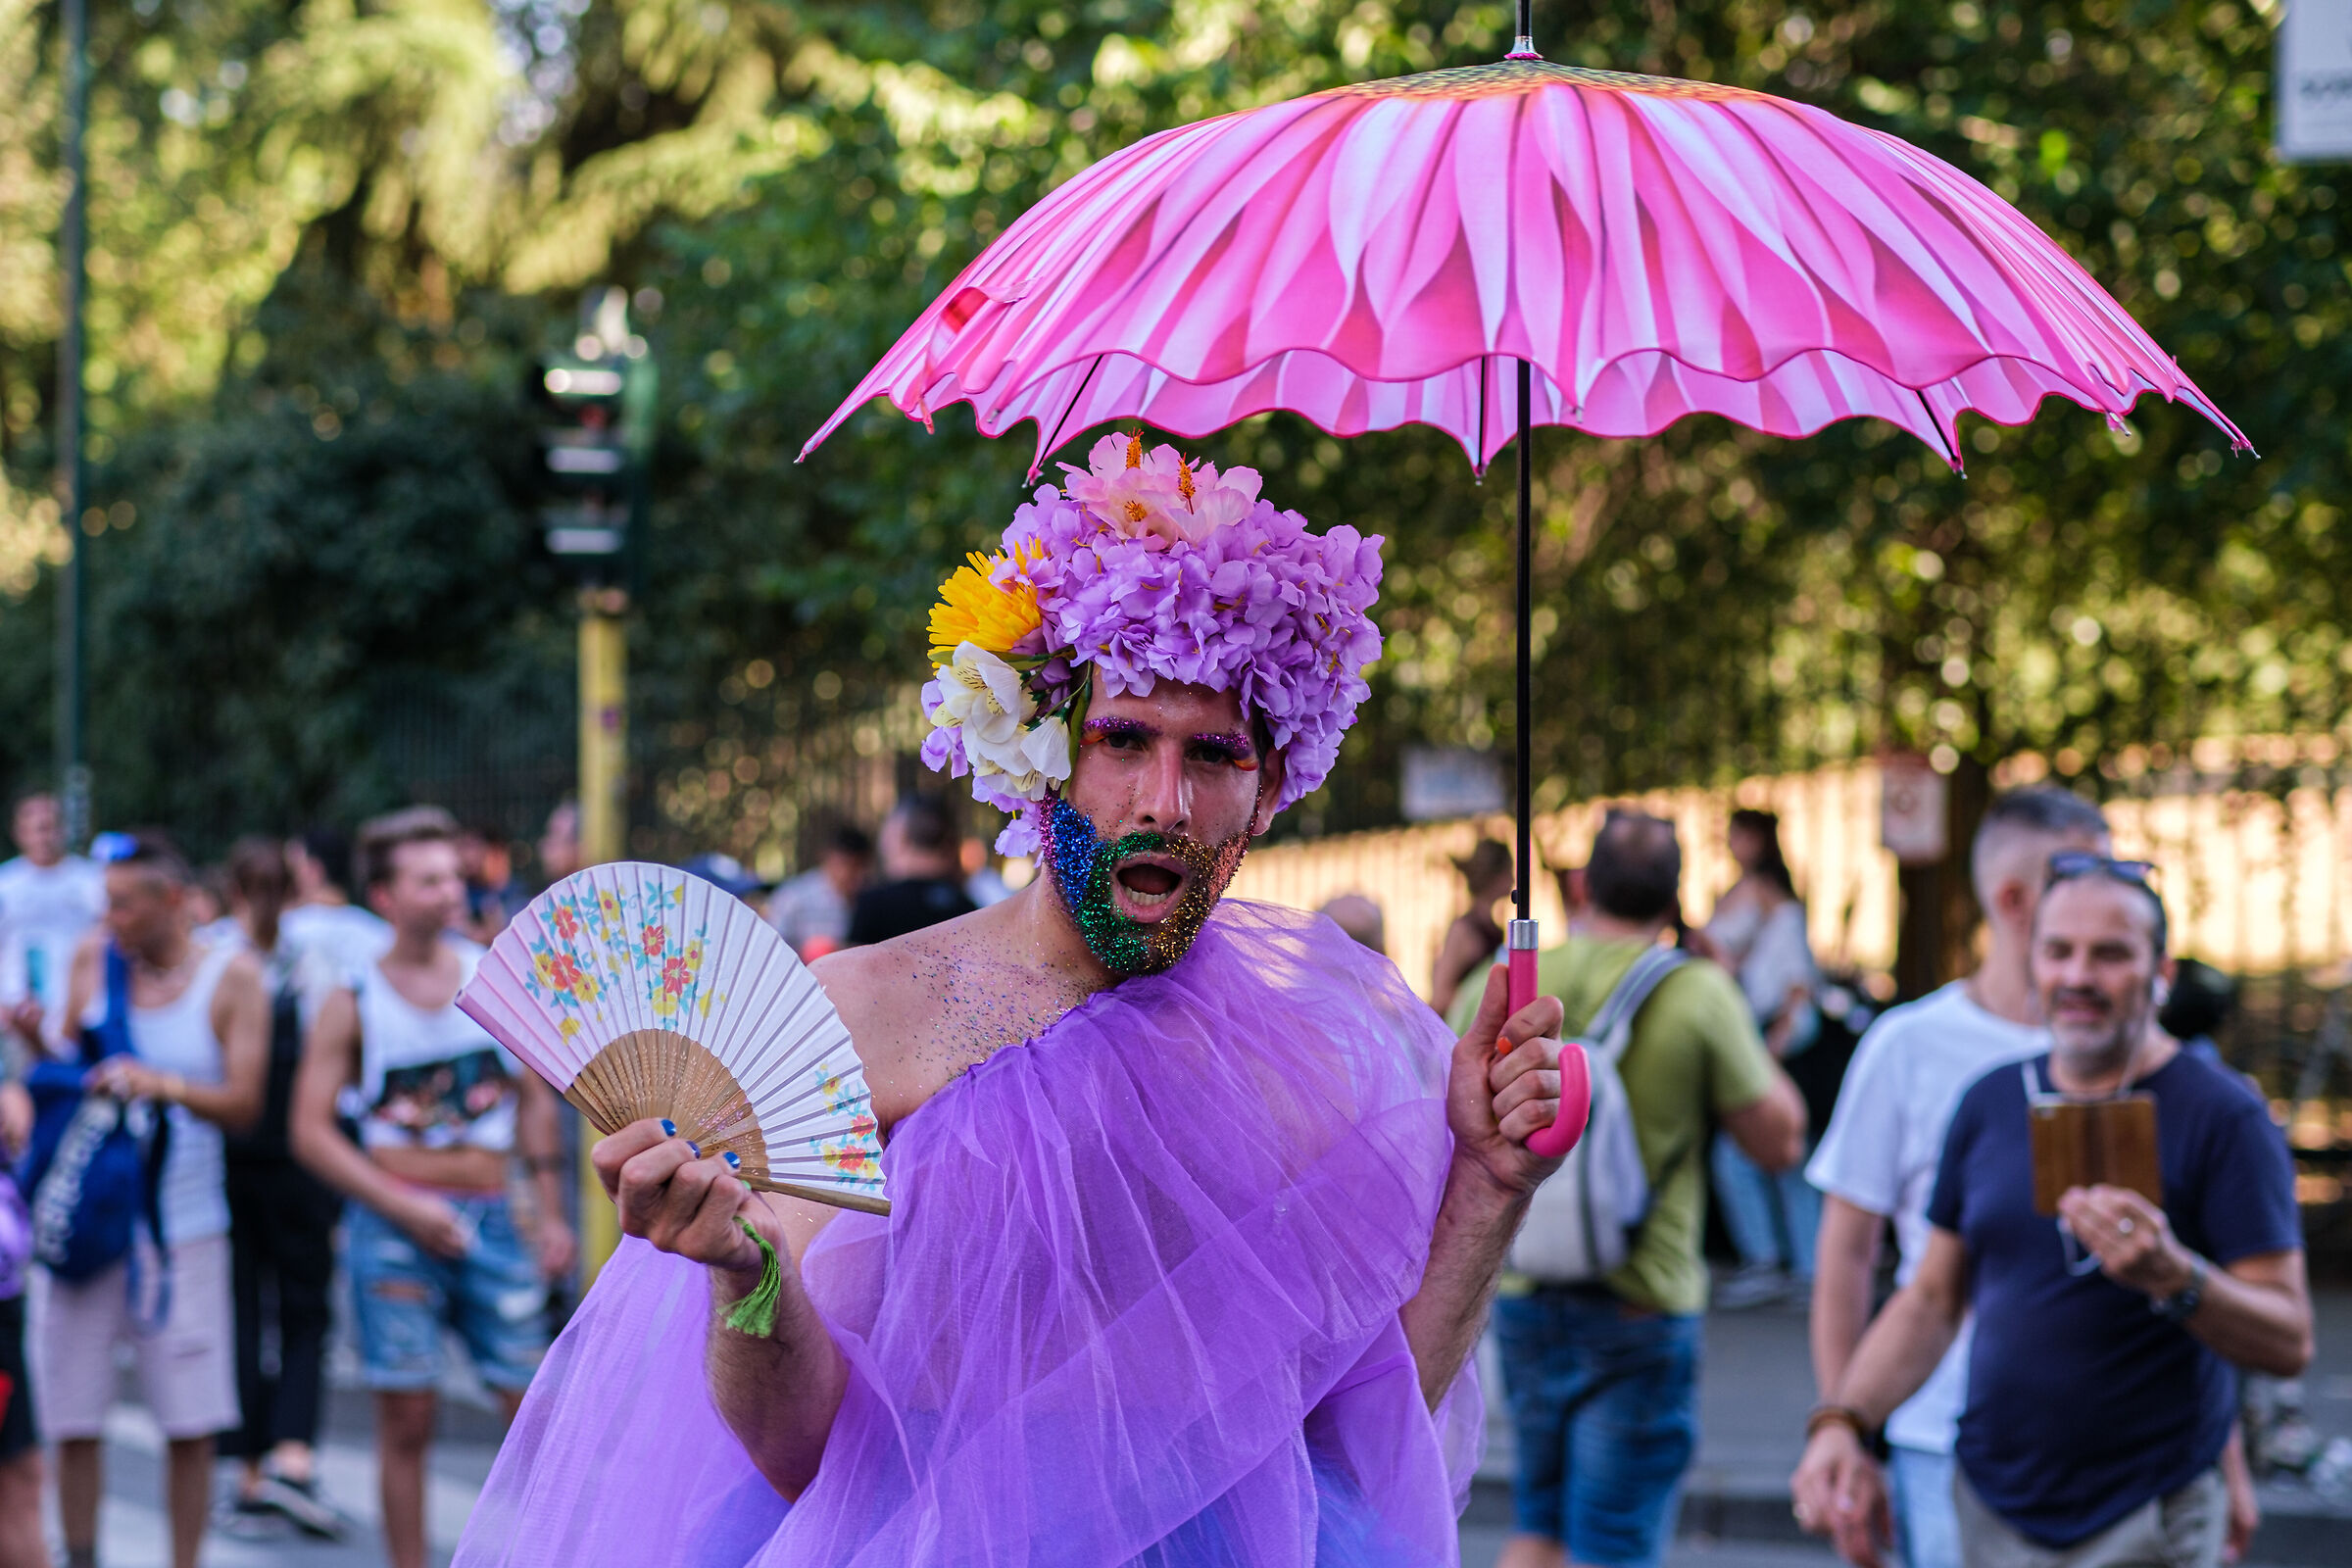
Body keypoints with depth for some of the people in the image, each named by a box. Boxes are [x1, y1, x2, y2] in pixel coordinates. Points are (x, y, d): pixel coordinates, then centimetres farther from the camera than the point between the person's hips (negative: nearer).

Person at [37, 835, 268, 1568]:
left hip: (179, 1223, -2)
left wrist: (164, 1085, -22)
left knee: (190, 1424, -1)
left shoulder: (231, 976, 0)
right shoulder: (94, 959, 6)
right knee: (71, 1417, 2)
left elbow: (243, 1102, -6)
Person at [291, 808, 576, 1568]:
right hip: (395, 1222, -2)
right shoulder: (354, 1003, -1)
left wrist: (550, 1213, 8)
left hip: (490, 1219, 2)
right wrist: (402, 1207, -11)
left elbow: (536, 1101, 12)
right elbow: (310, 1130, -3)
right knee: (406, 1416, -1)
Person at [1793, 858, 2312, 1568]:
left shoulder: (2222, 1116, -8)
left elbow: (2290, 1342, -12)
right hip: (1991, 1508, 5)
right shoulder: (1991, 1102, 8)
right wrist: (1840, 1424, -1)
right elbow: (1932, 1299, 13)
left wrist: (2172, 1277, -29)